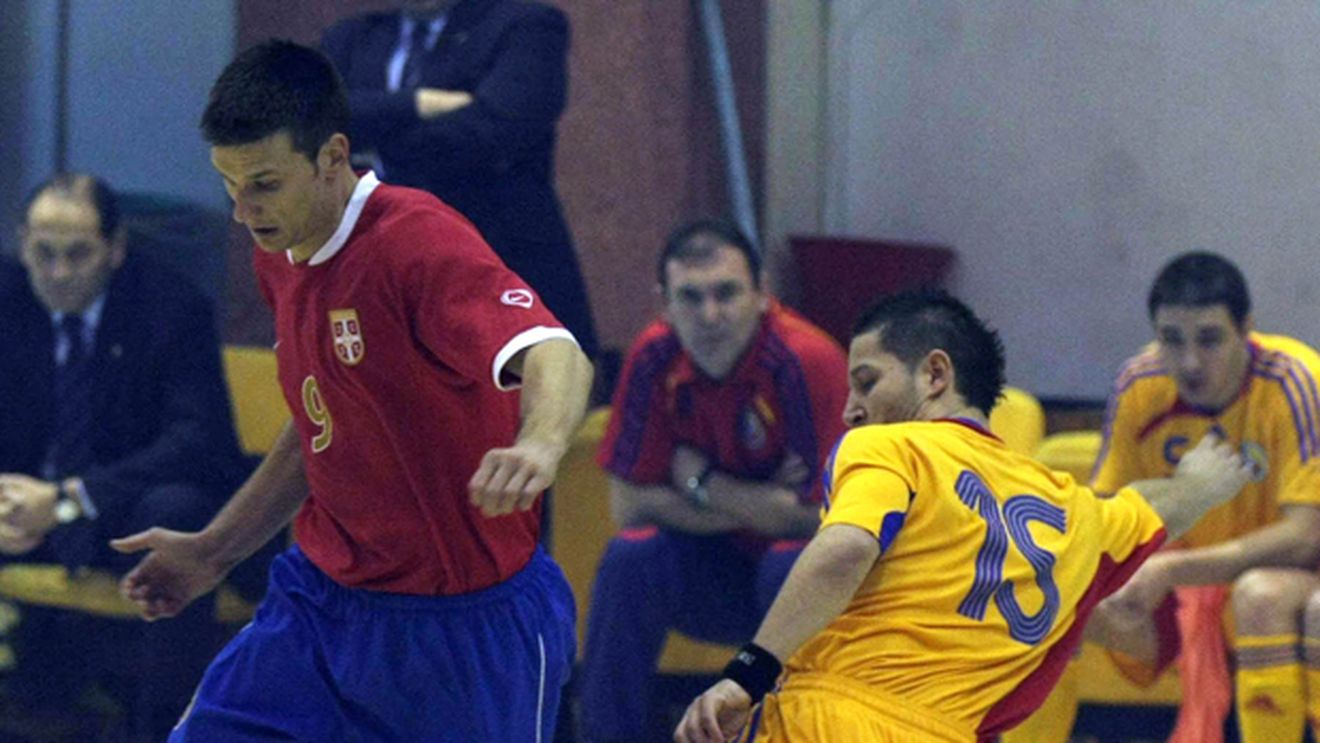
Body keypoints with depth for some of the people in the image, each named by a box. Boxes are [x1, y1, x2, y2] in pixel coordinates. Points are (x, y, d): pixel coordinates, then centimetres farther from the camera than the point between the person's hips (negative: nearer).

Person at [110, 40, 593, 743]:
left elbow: (555, 355, -37)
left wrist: (537, 447, -58)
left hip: (463, 628, -7)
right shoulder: (278, 259, 6)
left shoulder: (417, 241, -21)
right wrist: (212, 551, 21)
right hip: (320, 603, 7)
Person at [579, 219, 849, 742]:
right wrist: (757, 506, -18)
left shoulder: (804, 361, -24)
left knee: (793, 569, -35)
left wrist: (699, 483, -15)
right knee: (630, 558, -23)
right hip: (719, 571, 4)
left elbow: (816, 518, -23)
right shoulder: (654, 358, -10)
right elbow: (630, 505, -9)